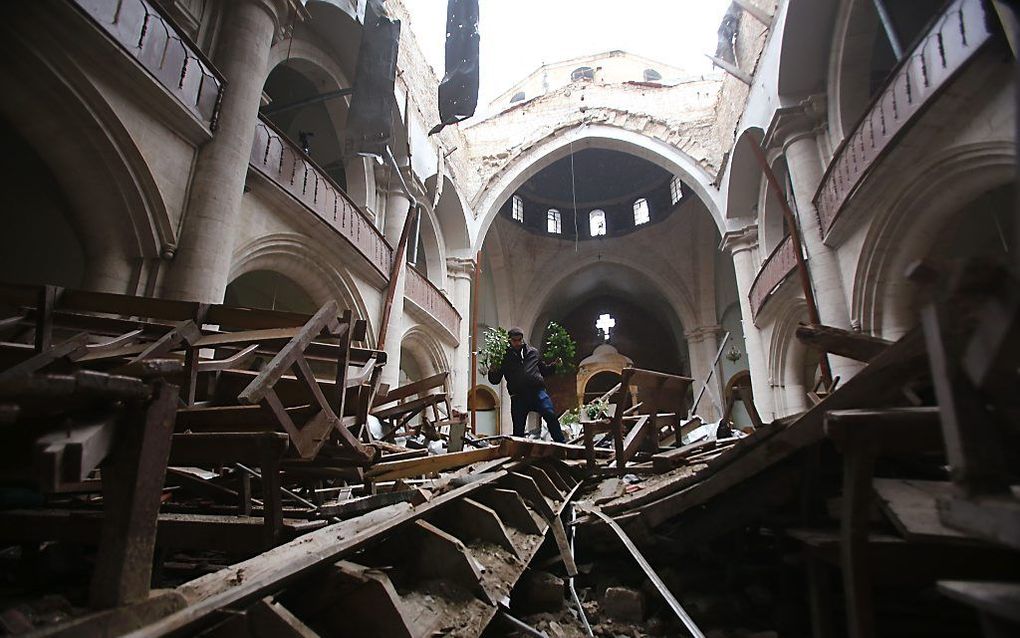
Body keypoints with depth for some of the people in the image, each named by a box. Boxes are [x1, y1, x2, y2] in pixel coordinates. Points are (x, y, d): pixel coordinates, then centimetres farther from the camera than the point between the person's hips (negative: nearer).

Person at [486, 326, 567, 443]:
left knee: (550, 415, -18)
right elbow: (495, 380, 12)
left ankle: (561, 444, -11)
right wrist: (492, 371, -10)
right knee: (518, 428, 5)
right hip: (518, 396, 0)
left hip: (538, 391, 0)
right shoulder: (504, 357, 11)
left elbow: (544, 370, 26)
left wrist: (554, 364, 8)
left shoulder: (533, 352, 15)